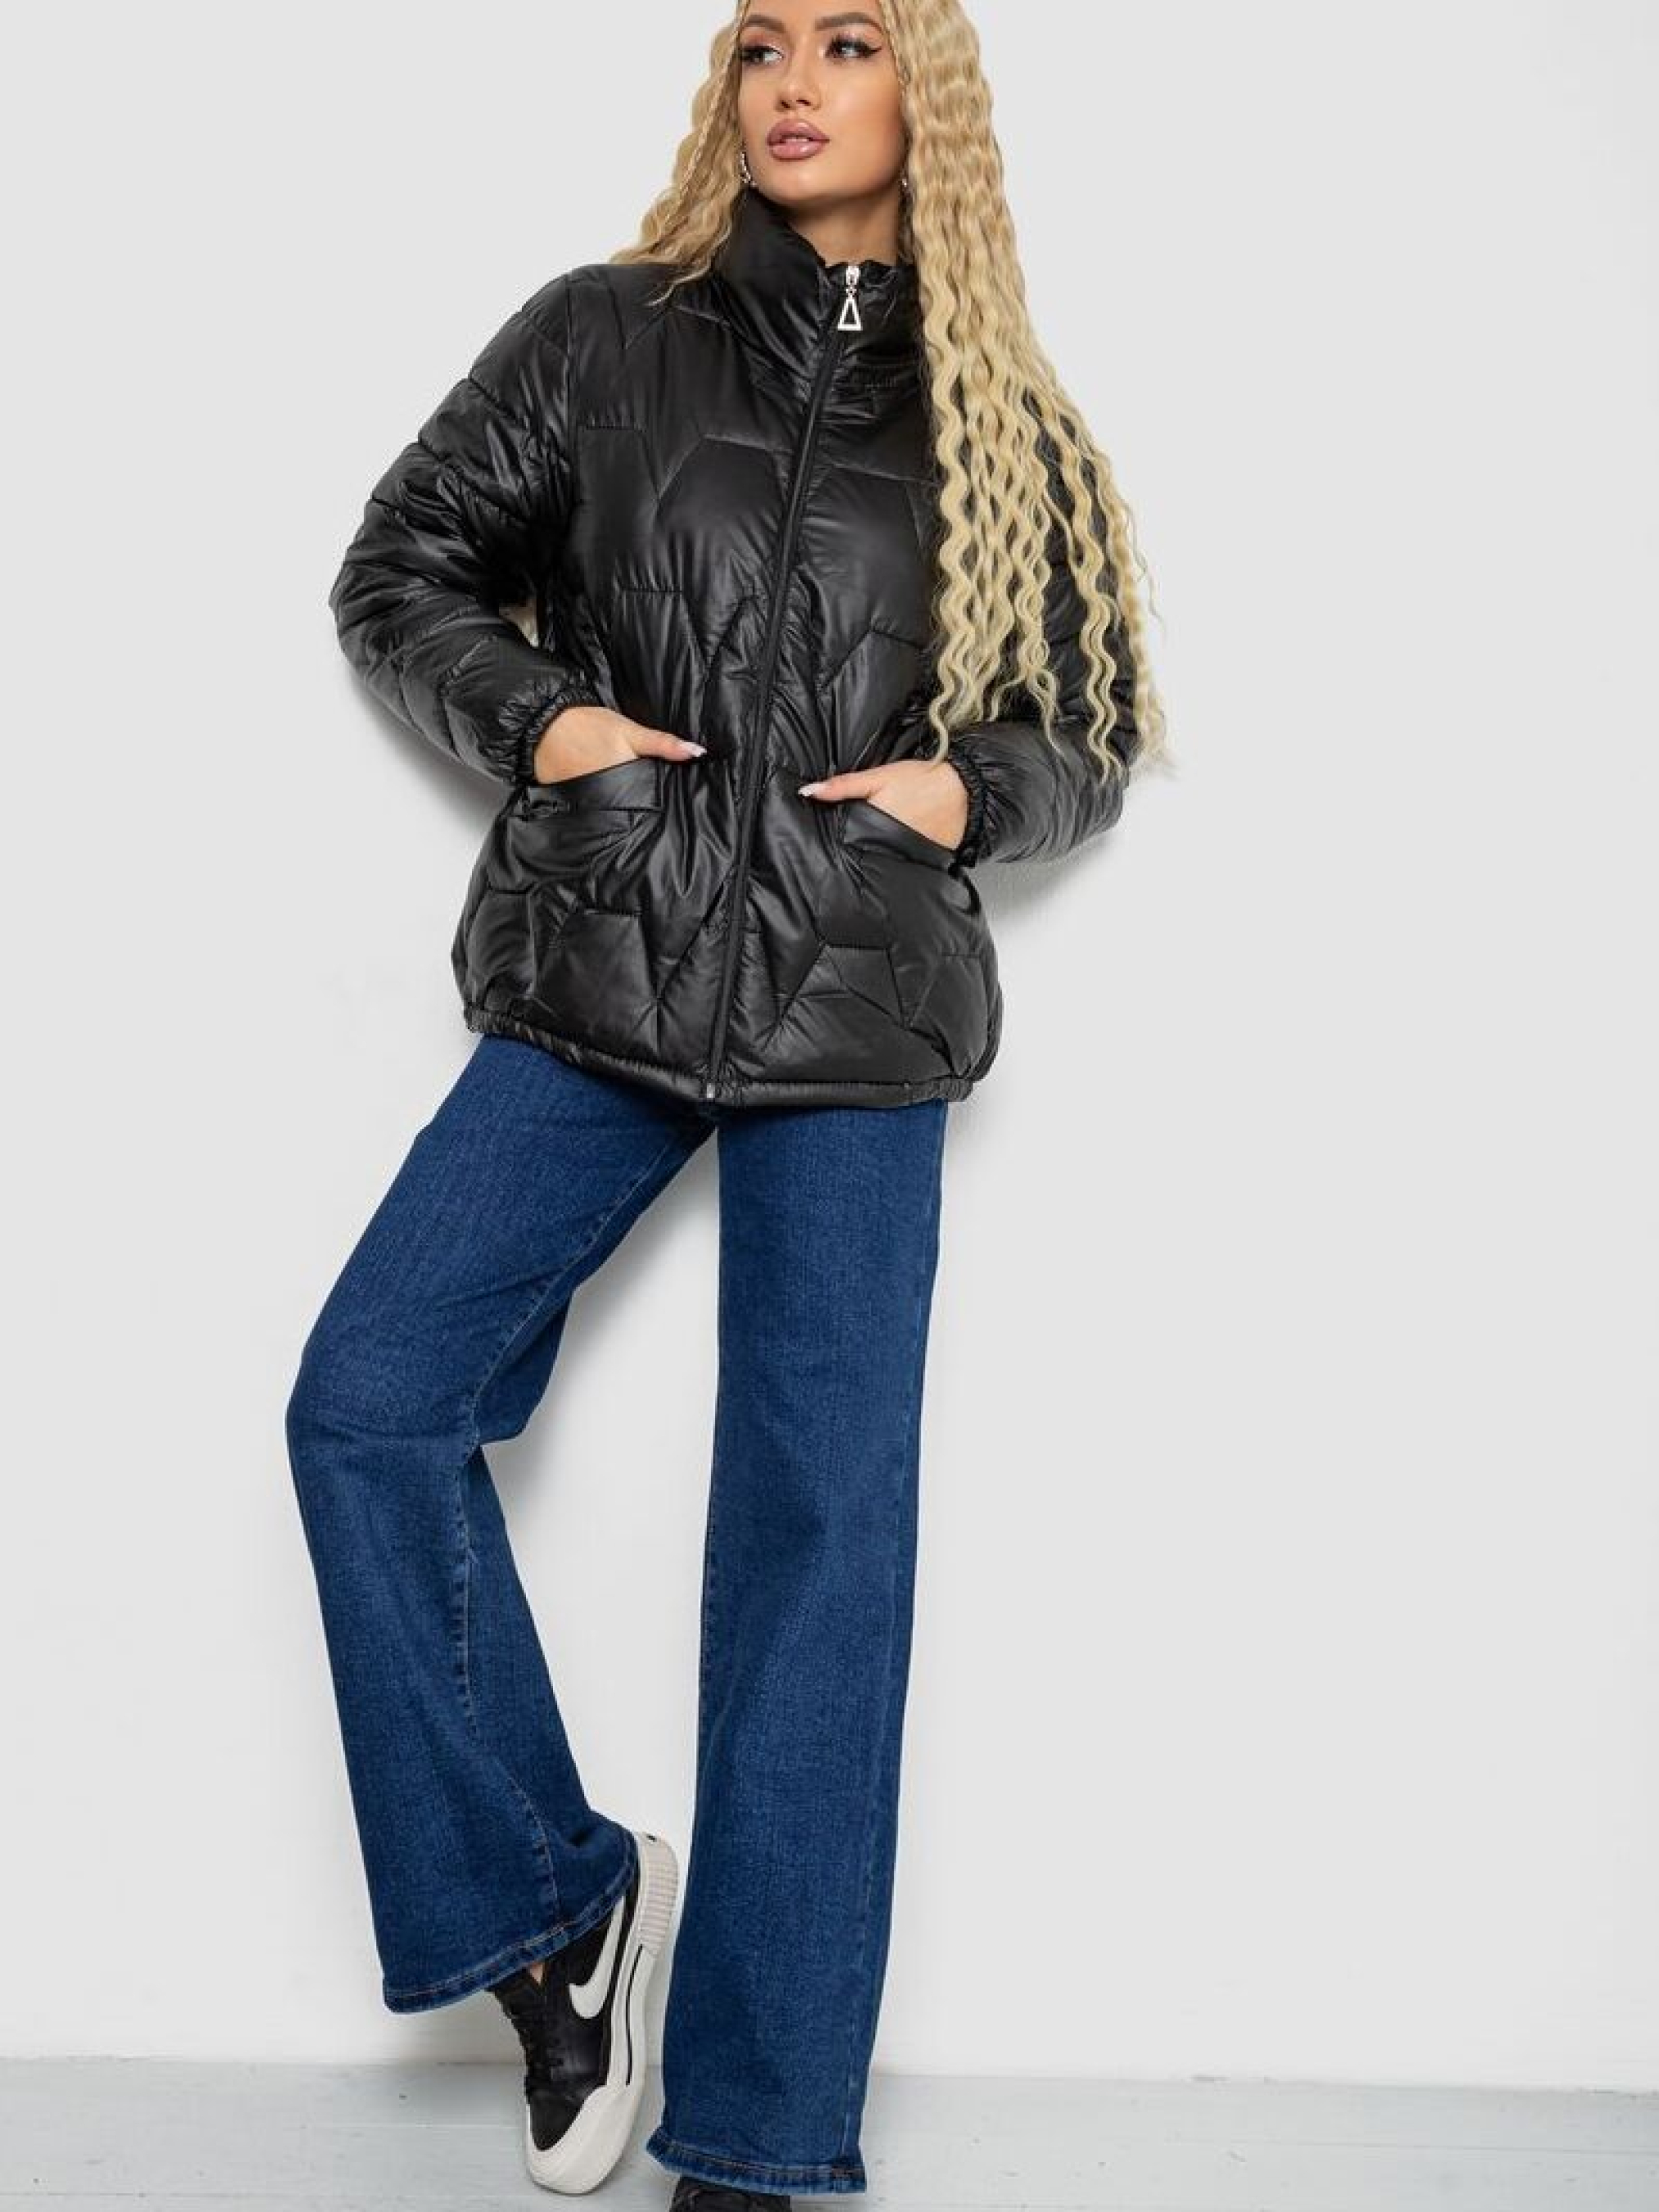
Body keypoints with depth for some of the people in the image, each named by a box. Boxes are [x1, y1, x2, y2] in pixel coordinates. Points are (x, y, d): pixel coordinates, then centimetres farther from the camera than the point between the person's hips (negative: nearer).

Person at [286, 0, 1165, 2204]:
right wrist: (532, 716, -7)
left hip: (861, 1025, -1)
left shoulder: (1004, 427, 9)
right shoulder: (601, 339, 7)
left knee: (820, 1534, -1)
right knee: (368, 1406, -11)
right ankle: (555, 1893, 10)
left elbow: (1098, 735, 15)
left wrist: (970, 790, -6)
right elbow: (399, 573, 12)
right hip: (595, 993, 1)